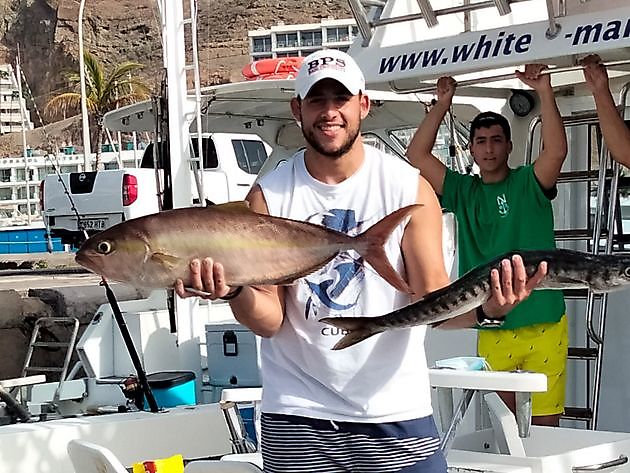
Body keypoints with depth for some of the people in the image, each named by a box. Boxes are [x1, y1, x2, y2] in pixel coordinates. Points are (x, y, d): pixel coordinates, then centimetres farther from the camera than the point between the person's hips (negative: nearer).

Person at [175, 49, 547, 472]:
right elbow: (269, 320, -3)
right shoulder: (268, 196, -1)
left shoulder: (409, 187, -3)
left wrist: (483, 309, -27)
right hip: (297, 414, 1)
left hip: (395, 410, 0)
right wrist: (235, 291, -25)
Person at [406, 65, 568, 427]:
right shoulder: (463, 191, 11)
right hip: (491, 328, 2)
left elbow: (557, 150, -15)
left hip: (544, 325, -2)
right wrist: (443, 102, 1)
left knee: (547, 420, -1)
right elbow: (418, 155, 4)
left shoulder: (529, 183, 4)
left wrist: (545, 92, -20)